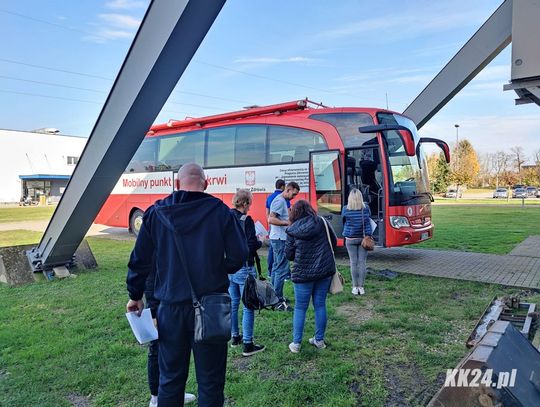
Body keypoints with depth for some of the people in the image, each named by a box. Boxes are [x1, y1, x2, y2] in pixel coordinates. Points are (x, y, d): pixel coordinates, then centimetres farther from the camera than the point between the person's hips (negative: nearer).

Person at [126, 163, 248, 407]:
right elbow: (238, 256, -7)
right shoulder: (220, 211, -6)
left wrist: (135, 295, 16)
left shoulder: (156, 213, 0)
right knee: (210, 380, 12)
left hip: (171, 306, 2)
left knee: (170, 378, 19)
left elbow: (139, 259, 3)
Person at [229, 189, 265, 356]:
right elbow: (252, 245, -20)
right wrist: (260, 242, 0)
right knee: (248, 306, 1)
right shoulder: (246, 220, -17)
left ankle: (235, 337, 31)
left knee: (233, 303, 19)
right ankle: (248, 345, 6)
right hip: (244, 268, -7)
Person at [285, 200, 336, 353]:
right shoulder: (321, 222, -1)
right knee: (320, 305, 13)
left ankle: (296, 343, 12)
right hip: (325, 271, 2)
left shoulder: (292, 230, -4)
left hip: (303, 273, -2)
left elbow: (289, 254, 0)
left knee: (300, 308, 9)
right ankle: (319, 340, 23)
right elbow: (334, 241, 8)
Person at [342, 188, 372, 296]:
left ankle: (355, 287, 9)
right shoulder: (366, 208, -3)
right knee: (362, 262, 5)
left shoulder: (346, 209, -7)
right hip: (363, 238, 1)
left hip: (350, 239, -1)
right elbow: (368, 219, 9)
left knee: (353, 262, 4)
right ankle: (361, 287, 10)